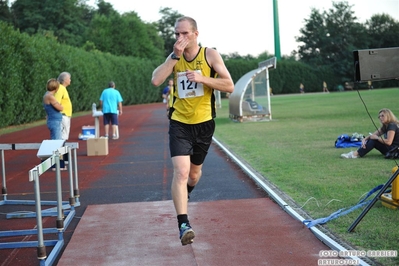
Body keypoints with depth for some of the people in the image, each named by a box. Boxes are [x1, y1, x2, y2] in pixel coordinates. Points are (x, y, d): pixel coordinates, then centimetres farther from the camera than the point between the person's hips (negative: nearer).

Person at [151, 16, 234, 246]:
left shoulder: (210, 55, -7)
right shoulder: (174, 57, -1)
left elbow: (230, 86, -12)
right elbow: (156, 80, -17)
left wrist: (202, 78, -24)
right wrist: (175, 56, -20)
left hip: (204, 123, 1)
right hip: (179, 123, -1)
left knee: (195, 170, 19)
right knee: (181, 171, -18)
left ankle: (185, 195, 52)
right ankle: (184, 224, -20)